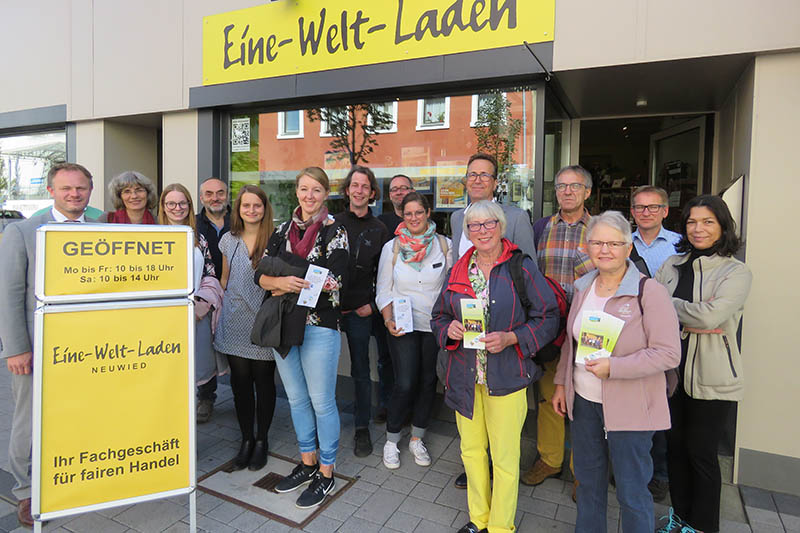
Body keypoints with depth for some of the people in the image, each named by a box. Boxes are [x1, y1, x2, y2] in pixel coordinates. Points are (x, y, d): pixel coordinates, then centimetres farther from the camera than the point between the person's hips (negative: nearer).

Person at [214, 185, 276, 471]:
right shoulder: (229, 240, 8)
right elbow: (225, 279, 17)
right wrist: (217, 307, 13)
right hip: (235, 321, 3)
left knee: (263, 380, 6)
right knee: (240, 380, 8)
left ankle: (261, 440, 24)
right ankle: (246, 439, 26)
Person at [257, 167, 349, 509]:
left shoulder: (334, 231, -5)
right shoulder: (282, 231, 10)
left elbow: (334, 281, -16)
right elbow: (263, 275, 3)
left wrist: (289, 285, -14)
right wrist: (280, 282, -20)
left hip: (320, 325, -5)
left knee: (321, 402, 4)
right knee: (296, 399, 17)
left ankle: (326, 472, 23)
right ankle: (307, 463, 36)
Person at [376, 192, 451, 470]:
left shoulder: (444, 245, -1)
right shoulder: (391, 247, -1)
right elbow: (383, 290, 2)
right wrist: (389, 320, -12)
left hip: (436, 326, 2)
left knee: (428, 381, 9)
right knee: (405, 384, -6)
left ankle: (417, 439, 29)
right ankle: (391, 441, 17)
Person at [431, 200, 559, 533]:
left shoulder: (522, 268, -6)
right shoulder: (458, 270, 6)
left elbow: (548, 318, -7)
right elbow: (438, 316, 13)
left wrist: (510, 338, -19)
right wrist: (448, 330, -9)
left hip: (506, 377, -4)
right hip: (464, 377, 4)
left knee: (505, 458, 7)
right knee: (471, 450, 18)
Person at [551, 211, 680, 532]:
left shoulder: (649, 292, -14)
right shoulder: (582, 287, 5)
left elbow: (669, 354, -17)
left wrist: (613, 367, -25)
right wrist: (562, 383, 14)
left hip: (629, 407, -5)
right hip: (583, 400, 6)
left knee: (631, 490, 9)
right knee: (587, 479, 21)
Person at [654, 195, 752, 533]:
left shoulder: (736, 272, -7)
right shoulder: (672, 265, 7)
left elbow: (709, 315, -21)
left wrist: (666, 304, -10)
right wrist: (688, 323, -14)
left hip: (711, 378, -4)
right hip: (672, 369, 5)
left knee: (701, 453, 7)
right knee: (675, 446, 16)